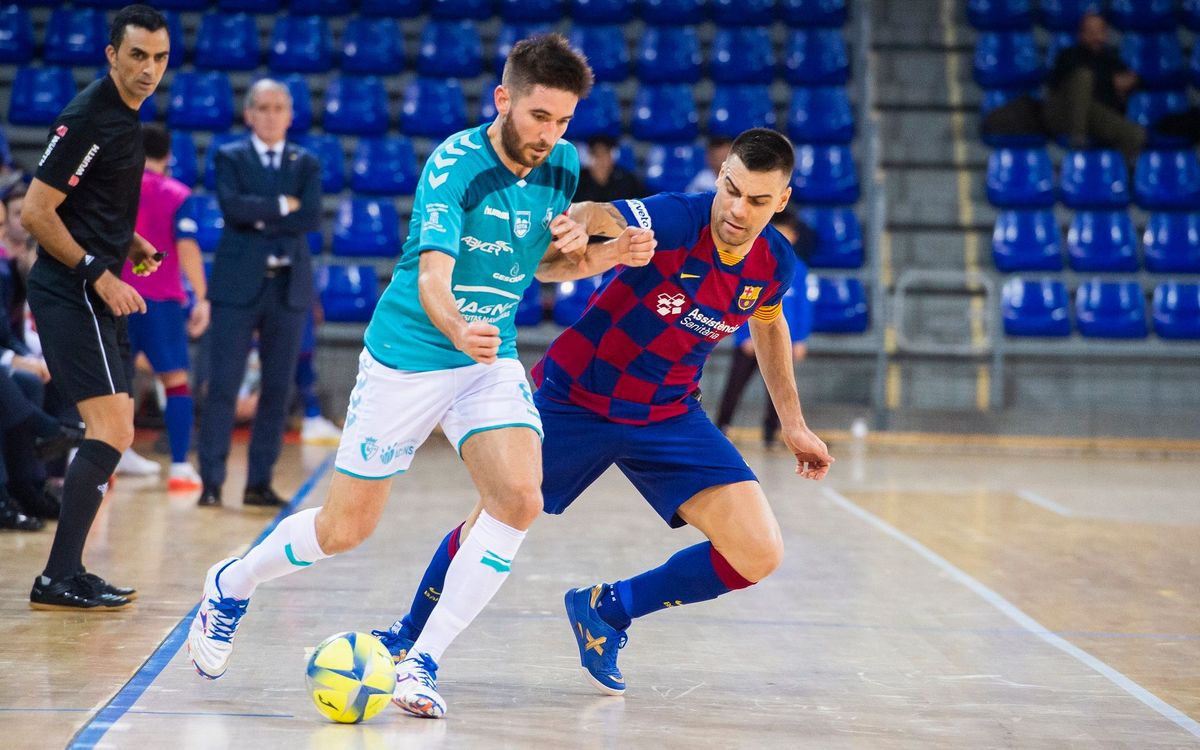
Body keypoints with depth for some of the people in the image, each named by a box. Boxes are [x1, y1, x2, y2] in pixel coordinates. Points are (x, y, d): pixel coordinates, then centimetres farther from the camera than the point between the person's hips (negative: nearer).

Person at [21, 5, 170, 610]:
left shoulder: (126, 116, 14)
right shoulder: (88, 117, -15)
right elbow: (36, 212, -18)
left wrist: (129, 243, 10)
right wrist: (99, 274, -19)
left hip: (96, 293, 10)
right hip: (70, 293, -10)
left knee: (113, 434, 11)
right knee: (111, 431, -14)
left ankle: (66, 573, 16)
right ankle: (58, 579, -10)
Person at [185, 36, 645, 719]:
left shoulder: (563, 164, -2)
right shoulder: (454, 164, -21)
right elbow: (432, 276, -32)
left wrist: (592, 256, -8)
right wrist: (456, 330, -54)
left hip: (492, 357, 5)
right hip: (406, 359, -5)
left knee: (521, 500, -20)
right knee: (345, 530, 2)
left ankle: (423, 663, -7)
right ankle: (231, 586, 33)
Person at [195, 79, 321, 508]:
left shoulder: (307, 164, 12)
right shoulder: (230, 158, 6)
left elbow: (311, 217, -5)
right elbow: (232, 206, -13)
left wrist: (260, 219, -9)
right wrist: (283, 205, -9)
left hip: (289, 286, 3)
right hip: (238, 284, -3)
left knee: (277, 389, 4)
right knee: (223, 386, -5)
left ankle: (260, 482, 10)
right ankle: (211, 481, -1)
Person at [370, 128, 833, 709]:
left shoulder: (776, 264, -9)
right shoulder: (680, 219, -26)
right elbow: (594, 218, -44)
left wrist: (791, 421, 17)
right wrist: (576, 225, -68)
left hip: (670, 416, 4)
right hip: (575, 396, -4)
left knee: (758, 555, -9)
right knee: (492, 522, 2)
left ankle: (607, 611, 13)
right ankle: (408, 637, 32)